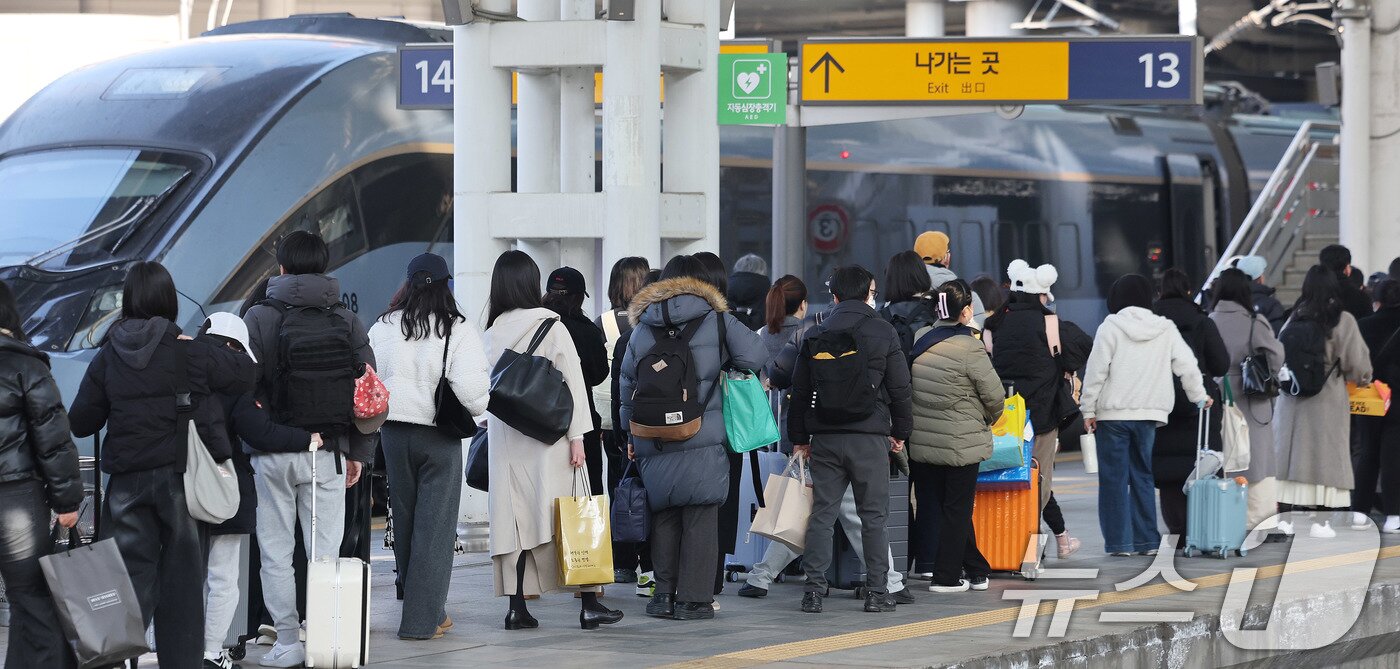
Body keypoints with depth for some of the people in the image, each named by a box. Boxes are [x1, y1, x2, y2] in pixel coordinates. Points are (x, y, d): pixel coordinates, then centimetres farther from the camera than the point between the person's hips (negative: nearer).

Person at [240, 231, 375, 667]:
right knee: (325, 551, 3)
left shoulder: (259, 318, -4)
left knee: (276, 552, 6)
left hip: (273, 450, -2)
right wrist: (358, 452, 11)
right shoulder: (347, 321, 3)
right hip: (329, 451, 2)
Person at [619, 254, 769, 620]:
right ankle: (692, 599, -2)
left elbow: (627, 385, 11)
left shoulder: (643, 329, 11)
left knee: (663, 517, 12)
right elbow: (756, 357, -5)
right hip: (704, 440, -3)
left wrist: (631, 434, 19)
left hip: (654, 444, 3)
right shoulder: (717, 321, 2)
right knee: (700, 518, 0)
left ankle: (664, 594, 12)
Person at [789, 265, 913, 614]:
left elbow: (800, 390, 10)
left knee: (822, 513, 5)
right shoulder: (882, 332, -1)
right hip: (869, 436, -3)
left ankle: (814, 590, 0)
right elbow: (899, 387, 0)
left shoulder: (816, 335, 7)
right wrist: (900, 431, 12)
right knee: (873, 516, 2)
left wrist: (800, 438, 17)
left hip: (825, 438, 3)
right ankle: (877, 592, 2)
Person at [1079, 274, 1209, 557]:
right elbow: (1188, 366, 8)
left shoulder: (1110, 327, -5)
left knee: (1114, 478, 2)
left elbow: (1096, 372, -7)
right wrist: (1199, 396, 23)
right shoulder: (1166, 329, 5)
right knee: (1143, 475, 12)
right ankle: (1146, 540, 11)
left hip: (1113, 414, -3)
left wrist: (1088, 409, 0)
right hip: (1149, 414, 3)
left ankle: (1119, 541, -1)